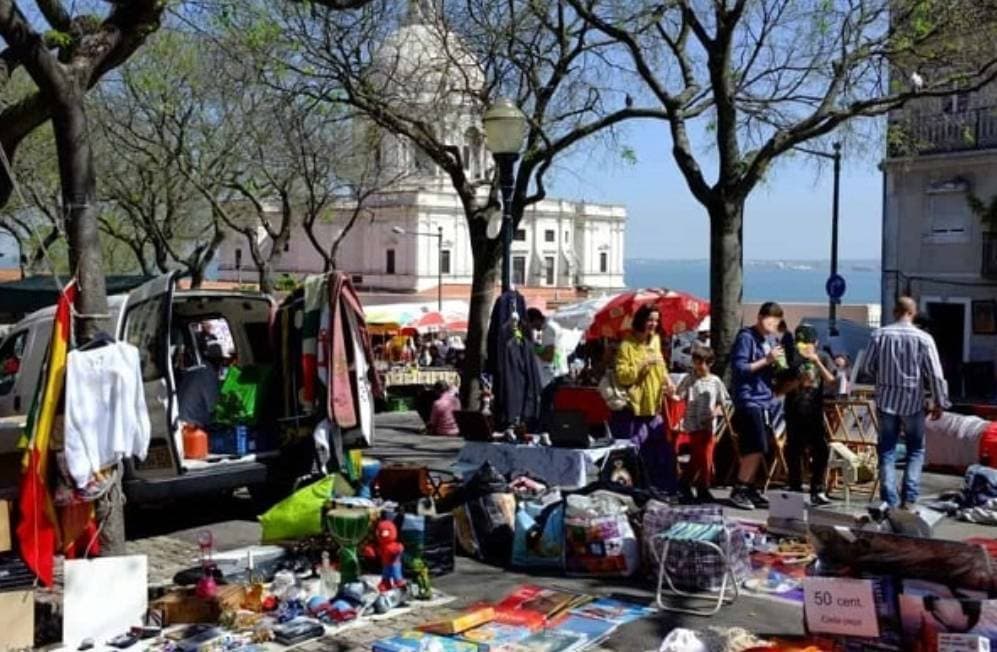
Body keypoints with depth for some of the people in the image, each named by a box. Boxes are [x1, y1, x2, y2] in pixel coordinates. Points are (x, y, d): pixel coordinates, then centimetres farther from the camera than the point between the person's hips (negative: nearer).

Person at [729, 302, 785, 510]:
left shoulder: (771, 339, 15)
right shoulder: (746, 337, -8)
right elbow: (739, 368, -15)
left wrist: (777, 363, 0)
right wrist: (766, 360, -17)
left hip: (766, 400, 8)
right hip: (749, 399, -8)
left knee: (760, 449, 8)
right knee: (756, 448, -12)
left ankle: (750, 489, 17)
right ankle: (738, 490, -3)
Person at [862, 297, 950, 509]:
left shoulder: (880, 335, -5)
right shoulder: (923, 338, -9)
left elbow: (869, 367, 1)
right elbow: (935, 374, -8)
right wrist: (940, 402, 2)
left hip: (886, 400, 1)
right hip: (913, 402, -1)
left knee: (887, 451, 8)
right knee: (916, 451, 13)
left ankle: (890, 501, 5)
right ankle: (909, 498, 4)